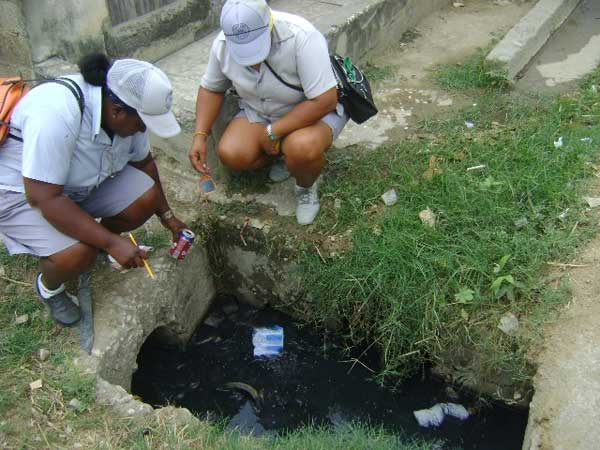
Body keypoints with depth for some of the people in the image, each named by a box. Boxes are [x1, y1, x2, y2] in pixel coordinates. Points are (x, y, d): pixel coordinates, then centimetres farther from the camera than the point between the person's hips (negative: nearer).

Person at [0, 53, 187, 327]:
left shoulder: (125, 110, -16)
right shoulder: (57, 113, -38)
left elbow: (143, 161, 3)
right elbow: (44, 198, -36)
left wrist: (167, 216, 6)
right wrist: (112, 242, -33)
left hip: (81, 182, 6)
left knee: (146, 198, -15)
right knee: (78, 254, -28)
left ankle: (98, 245, 12)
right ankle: (48, 287, 6)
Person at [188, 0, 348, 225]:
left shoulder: (301, 37, -33)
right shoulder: (222, 44, -16)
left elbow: (324, 100, -32)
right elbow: (211, 88, 2)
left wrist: (273, 132, -27)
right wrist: (200, 135, -11)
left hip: (314, 111, -5)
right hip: (259, 112, 5)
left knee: (302, 149, -37)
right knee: (230, 154, -20)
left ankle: (306, 188, -1)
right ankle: (283, 152, 10)